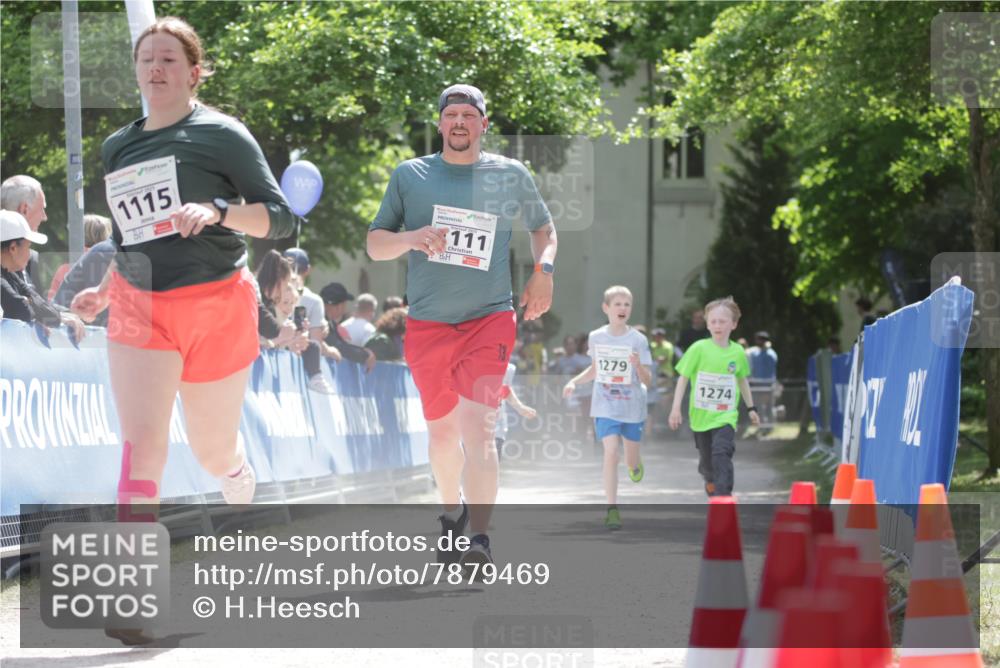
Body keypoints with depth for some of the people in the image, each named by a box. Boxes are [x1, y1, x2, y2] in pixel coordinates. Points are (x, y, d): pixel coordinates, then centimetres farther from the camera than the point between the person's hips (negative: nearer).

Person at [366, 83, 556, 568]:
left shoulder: (510, 175, 4)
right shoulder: (409, 175, 4)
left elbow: (543, 227, 21)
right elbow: (374, 245, 4)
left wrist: (543, 272, 2)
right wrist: (412, 237, -17)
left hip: (490, 318, -2)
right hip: (427, 323, 2)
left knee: (476, 424, -18)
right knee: (442, 428, 13)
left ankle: (480, 541, -24)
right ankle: (452, 513, 39)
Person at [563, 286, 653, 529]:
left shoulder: (638, 340, -9)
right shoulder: (596, 338, -1)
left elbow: (648, 381, -9)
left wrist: (639, 366, -29)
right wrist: (574, 382, 3)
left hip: (633, 408, 0)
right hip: (605, 407, 0)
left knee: (632, 460, 12)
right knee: (611, 454, -15)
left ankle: (634, 464, 51)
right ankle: (612, 510, -12)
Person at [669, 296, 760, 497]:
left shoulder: (738, 352, -2)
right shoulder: (699, 349, -9)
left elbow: (742, 380, 15)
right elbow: (683, 378, -5)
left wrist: (751, 408, 22)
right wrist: (676, 408, -10)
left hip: (726, 416, 0)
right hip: (701, 415, 0)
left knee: (721, 454, -23)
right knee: (706, 459, 16)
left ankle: (723, 496, -23)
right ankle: (710, 480, 49)